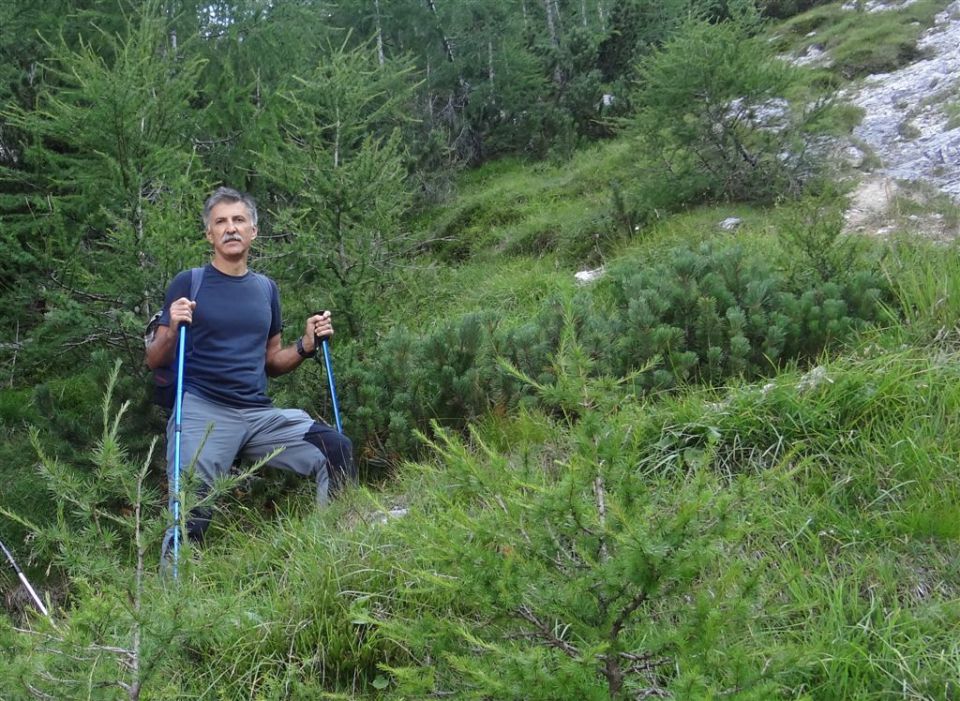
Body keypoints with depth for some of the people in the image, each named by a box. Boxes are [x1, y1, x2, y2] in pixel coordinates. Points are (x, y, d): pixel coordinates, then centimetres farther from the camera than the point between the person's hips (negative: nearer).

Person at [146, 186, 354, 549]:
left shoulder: (266, 288, 16)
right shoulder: (188, 284, 3)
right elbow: (155, 361, 3)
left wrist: (306, 345, 3)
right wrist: (173, 328, -17)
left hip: (260, 413, 4)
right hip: (202, 411, -4)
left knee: (336, 448, -12)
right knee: (190, 513, -19)